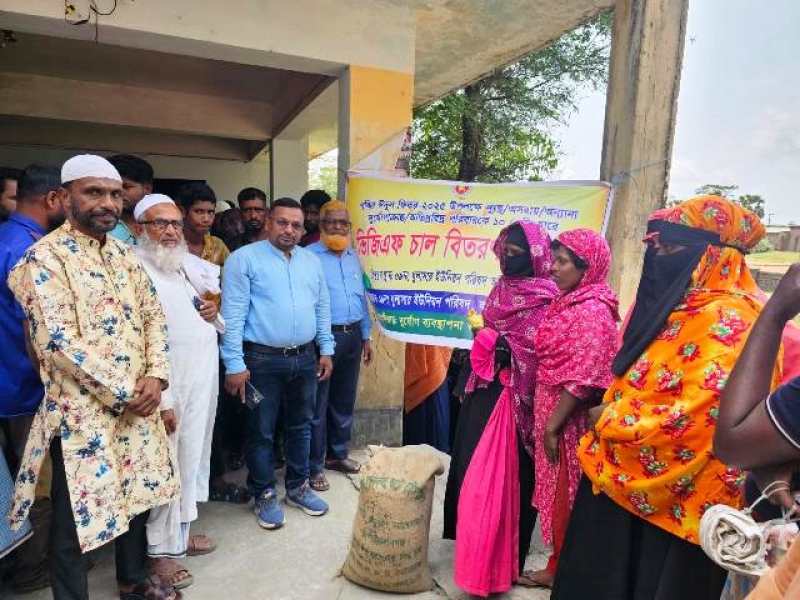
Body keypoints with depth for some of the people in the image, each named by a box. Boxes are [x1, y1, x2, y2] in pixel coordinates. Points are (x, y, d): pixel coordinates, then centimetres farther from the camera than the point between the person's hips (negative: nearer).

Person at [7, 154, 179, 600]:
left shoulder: (125, 253, 8)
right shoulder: (44, 258, -12)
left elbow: (154, 316, 7)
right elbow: (58, 343, -19)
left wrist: (155, 377, -7)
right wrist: (123, 393, -16)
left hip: (138, 404, 7)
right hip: (83, 410, -6)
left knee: (139, 495, 19)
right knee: (77, 516, 8)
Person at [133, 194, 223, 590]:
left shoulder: (192, 266, 12)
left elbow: (215, 329, 21)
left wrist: (216, 314, -3)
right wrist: (160, 399, -21)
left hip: (204, 381, 8)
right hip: (166, 385, -7)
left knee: (194, 459, 16)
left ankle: (179, 531, 33)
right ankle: (160, 550, 19)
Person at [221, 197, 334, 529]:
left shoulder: (311, 261, 10)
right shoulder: (244, 258, -7)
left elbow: (322, 309, 14)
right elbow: (233, 314, -12)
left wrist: (326, 350, 9)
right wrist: (234, 364, -15)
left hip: (305, 358, 5)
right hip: (262, 359, -5)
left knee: (301, 425, 17)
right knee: (261, 431, 8)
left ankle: (298, 487, 34)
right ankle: (265, 495, 27)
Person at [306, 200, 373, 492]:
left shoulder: (353, 257, 13)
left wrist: (366, 336, 16)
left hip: (352, 336, 6)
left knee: (344, 400, 16)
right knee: (318, 404, 3)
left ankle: (338, 454, 33)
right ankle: (314, 467, 16)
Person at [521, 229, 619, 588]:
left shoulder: (593, 310, -18)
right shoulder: (566, 301, 8)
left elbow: (582, 379, -22)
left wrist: (553, 425, -18)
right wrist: (543, 418, 14)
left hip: (568, 416, -8)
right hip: (548, 407, 8)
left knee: (566, 495, 8)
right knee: (554, 492, 18)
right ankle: (558, 566, 34)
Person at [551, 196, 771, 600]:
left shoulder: (728, 319, -19)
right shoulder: (672, 304, 10)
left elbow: (704, 416, -27)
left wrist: (608, 422, -15)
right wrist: (607, 414, 4)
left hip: (672, 496, -9)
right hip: (621, 479, 9)